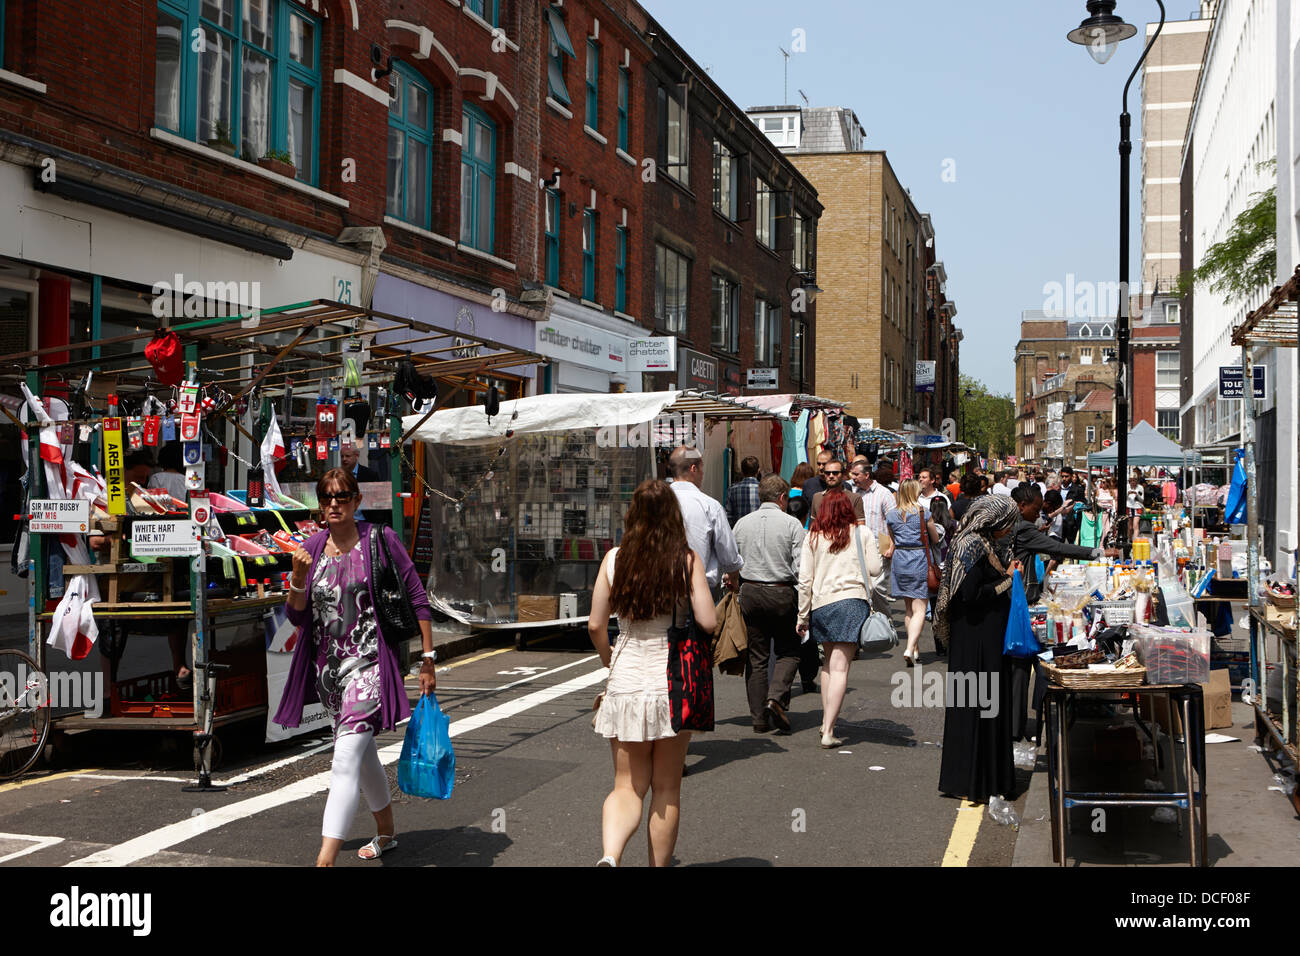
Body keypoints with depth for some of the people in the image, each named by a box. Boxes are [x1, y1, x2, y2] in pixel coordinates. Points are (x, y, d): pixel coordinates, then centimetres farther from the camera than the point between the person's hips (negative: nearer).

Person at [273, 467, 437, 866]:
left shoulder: (380, 539, -7)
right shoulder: (312, 548, 6)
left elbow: (417, 599, -3)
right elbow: (297, 616, 5)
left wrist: (428, 660, -5)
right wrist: (298, 577, -14)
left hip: (368, 664, -6)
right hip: (327, 665, 6)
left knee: (345, 761, -17)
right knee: (363, 753, 21)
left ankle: (325, 858, -22)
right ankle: (387, 832, 40)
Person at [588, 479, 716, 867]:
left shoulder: (614, 558, -2)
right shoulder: (687, 559, -7)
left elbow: (596, 625, -1)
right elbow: (708, 621, -11)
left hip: (625, 684, 1)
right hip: (672, 684, -1)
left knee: (628, 786, 9)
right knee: (666, 789, 13)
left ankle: (609, 856, -15)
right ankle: (659, 864, 20)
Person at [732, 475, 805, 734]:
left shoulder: (741, 524, 5)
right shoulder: (792, 524, -5)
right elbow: (800, 567, -9)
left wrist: (733, 588, 18)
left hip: (749, 593, 3)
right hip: (782, 594, -3)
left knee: (755, 657, 8)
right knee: (788, 652, 12)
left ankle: (759, 717, 7)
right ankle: (776, 698, -11)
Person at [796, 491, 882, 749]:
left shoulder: (813, 537, 8)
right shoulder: (862, 534, 4)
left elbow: (805, 579, 6)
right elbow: (875, 569, 1)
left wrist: (803, 616, 12)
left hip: (820, 604, 3)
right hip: (852, 601, -3)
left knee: (829, 662, 22)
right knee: (840, 667, -6)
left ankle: (826, 720, 22)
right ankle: (828, 732, -12)